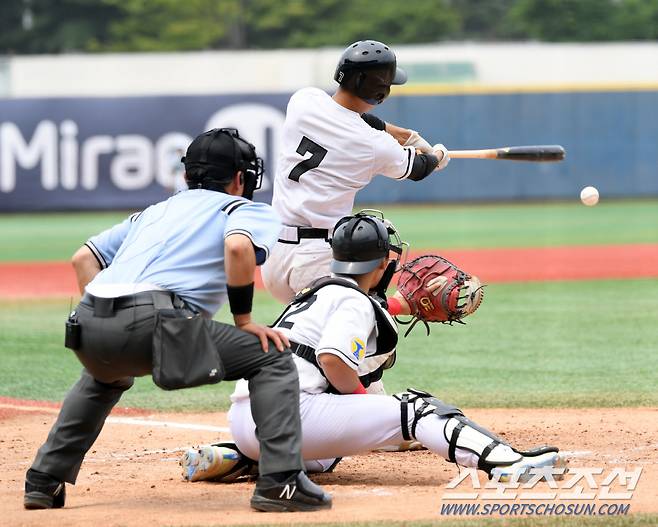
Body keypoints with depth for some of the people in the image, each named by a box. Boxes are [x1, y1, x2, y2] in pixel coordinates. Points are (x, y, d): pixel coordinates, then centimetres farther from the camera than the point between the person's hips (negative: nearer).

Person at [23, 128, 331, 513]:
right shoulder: (247, 210, 17)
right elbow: (238, 247, -8)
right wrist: (244, 320, 1)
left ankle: (44, 481, 34)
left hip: (88, 326, 7)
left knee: (106, 377, 40)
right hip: (154, 319, -7)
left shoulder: (155, 211, 35)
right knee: (272, 357, 5)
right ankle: (280, 481, -9)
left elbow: (84, 257, 29)